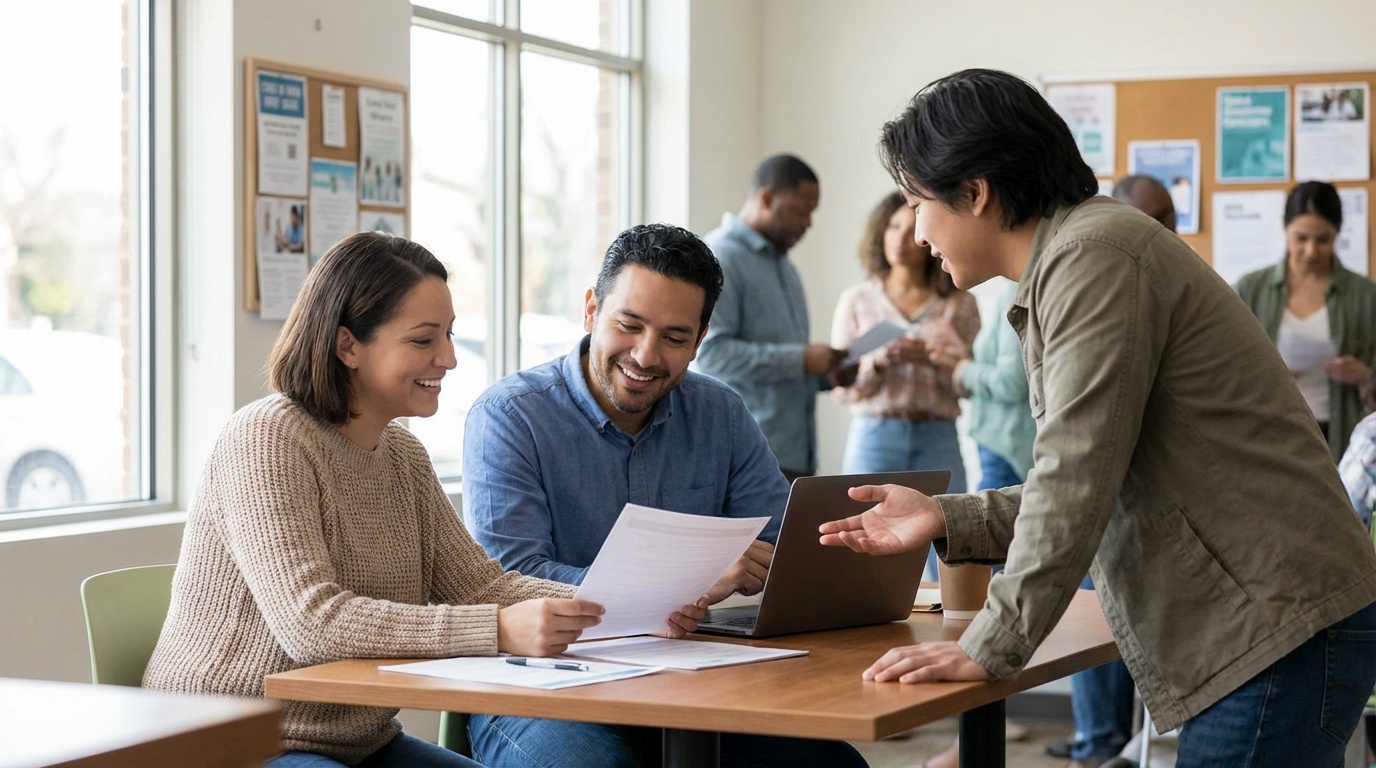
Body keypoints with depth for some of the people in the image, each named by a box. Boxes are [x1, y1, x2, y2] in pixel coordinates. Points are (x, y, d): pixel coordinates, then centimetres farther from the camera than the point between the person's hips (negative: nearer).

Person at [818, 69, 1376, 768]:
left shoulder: (1093, 254, -13)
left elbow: (1079, 475, -19)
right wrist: (948, 520, 12)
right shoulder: (1059, 271, 20)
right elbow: (1086, 489, 20)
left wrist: (990, 647, -16)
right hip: (1254, 629, 10)